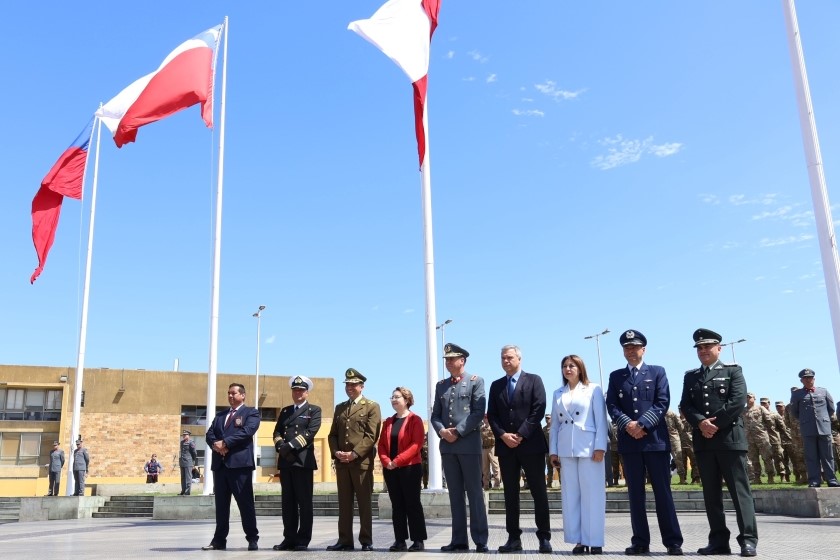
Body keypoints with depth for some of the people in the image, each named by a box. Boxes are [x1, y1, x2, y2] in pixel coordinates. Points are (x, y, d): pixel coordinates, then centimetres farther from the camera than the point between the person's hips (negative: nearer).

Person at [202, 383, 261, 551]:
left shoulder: (251, 413, 4)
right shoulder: (220, 415, 22)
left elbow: (247, 431, -13)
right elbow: (209, 434, 11)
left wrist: (225, 443, -17)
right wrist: (216, 445, -11)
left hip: (240, 463, -6)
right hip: (219, 463, 6)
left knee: (245, 503, -4)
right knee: (221, 504, 8)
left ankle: (252, 539, 3)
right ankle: (219, 539, 14)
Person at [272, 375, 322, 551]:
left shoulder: (314, 410, 5)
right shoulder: (285, 411, 20)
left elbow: (310, 432, -9)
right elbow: (277, 432, 12)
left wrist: (291, 445, -16)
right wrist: (281, 447, -8)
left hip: (303, 460, -5)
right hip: (285, 461, 5)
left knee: (304, 502, -3)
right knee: (288, 502, 6)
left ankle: (303, 540, 2)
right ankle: (289, 538, 11)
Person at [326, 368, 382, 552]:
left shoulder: (372, 406, 2)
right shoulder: (339, 407, 19)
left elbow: (372, 435, -8)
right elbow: (333, 434, 16)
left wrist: (354, 453, -16)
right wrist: (336, 452, -3)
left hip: (362, 461, -5)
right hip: (341, 461, 5)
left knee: (364, 502, -1)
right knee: (344, 503, 6)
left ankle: (366, 541, 5)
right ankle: (345, 540, 10)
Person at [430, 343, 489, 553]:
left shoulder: (476, 381, 1)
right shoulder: (441, 385, 15)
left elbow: (478, 412, -9)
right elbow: (435, 415, 13)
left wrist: (458, 431, -13)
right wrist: (442, 431, -7)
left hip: (469, 444, -5)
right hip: (447, 445, 5)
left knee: (474, 492, -1)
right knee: (455, 494, 7)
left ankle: (480, 540, 5)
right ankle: (459, 539, 11)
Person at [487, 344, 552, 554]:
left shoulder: (534, 380, 3)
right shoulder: (496, 385, 14)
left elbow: (538, 409, -7)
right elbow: (491, 415, 8)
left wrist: (520, 435, -13)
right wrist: (503, 435, -8)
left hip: (531, 444, -3)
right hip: (505, 446, 4)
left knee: (538, 492, 0)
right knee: (510, 494, 6)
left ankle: (544, 538, 7)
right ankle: (514, 538, 11)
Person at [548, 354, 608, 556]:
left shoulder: (593, 389, 2)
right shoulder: (558, 394, 13)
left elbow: (601, 420, -3)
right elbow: (555, 424, 12)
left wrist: (600, 447, -11)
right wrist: (553, 450, 7)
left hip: (589, 447, -4)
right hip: (565, 450, 4)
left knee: (592, 494, -2)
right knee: (571, 495, 4)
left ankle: (594, 541, 3)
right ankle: (578, 540, 9)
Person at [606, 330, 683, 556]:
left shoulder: (657, 372, 9)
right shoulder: (616, 376, 14)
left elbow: (663, 402, -2)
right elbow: (612, 405, 4)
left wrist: (643, 424, -14)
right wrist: (627, 423, -14)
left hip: (655, 438, -2)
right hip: (629, 441, 2)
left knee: (663, 491, 0)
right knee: (635, 493, 4)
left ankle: (673, 541, 5)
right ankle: (640, 542, 9)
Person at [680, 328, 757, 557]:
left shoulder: (733, 370, 5)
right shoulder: (690, 376, 16)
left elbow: (738, 401, -8)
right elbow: (685, 405, 7)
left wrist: (715, 423, -13)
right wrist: (701, 423, -12)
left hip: (730, 438, -4)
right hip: (702, 440, 4)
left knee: (739, 490, -4)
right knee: (711, 493, 5)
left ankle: (748, 539, -1)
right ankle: (719, 540, 8)